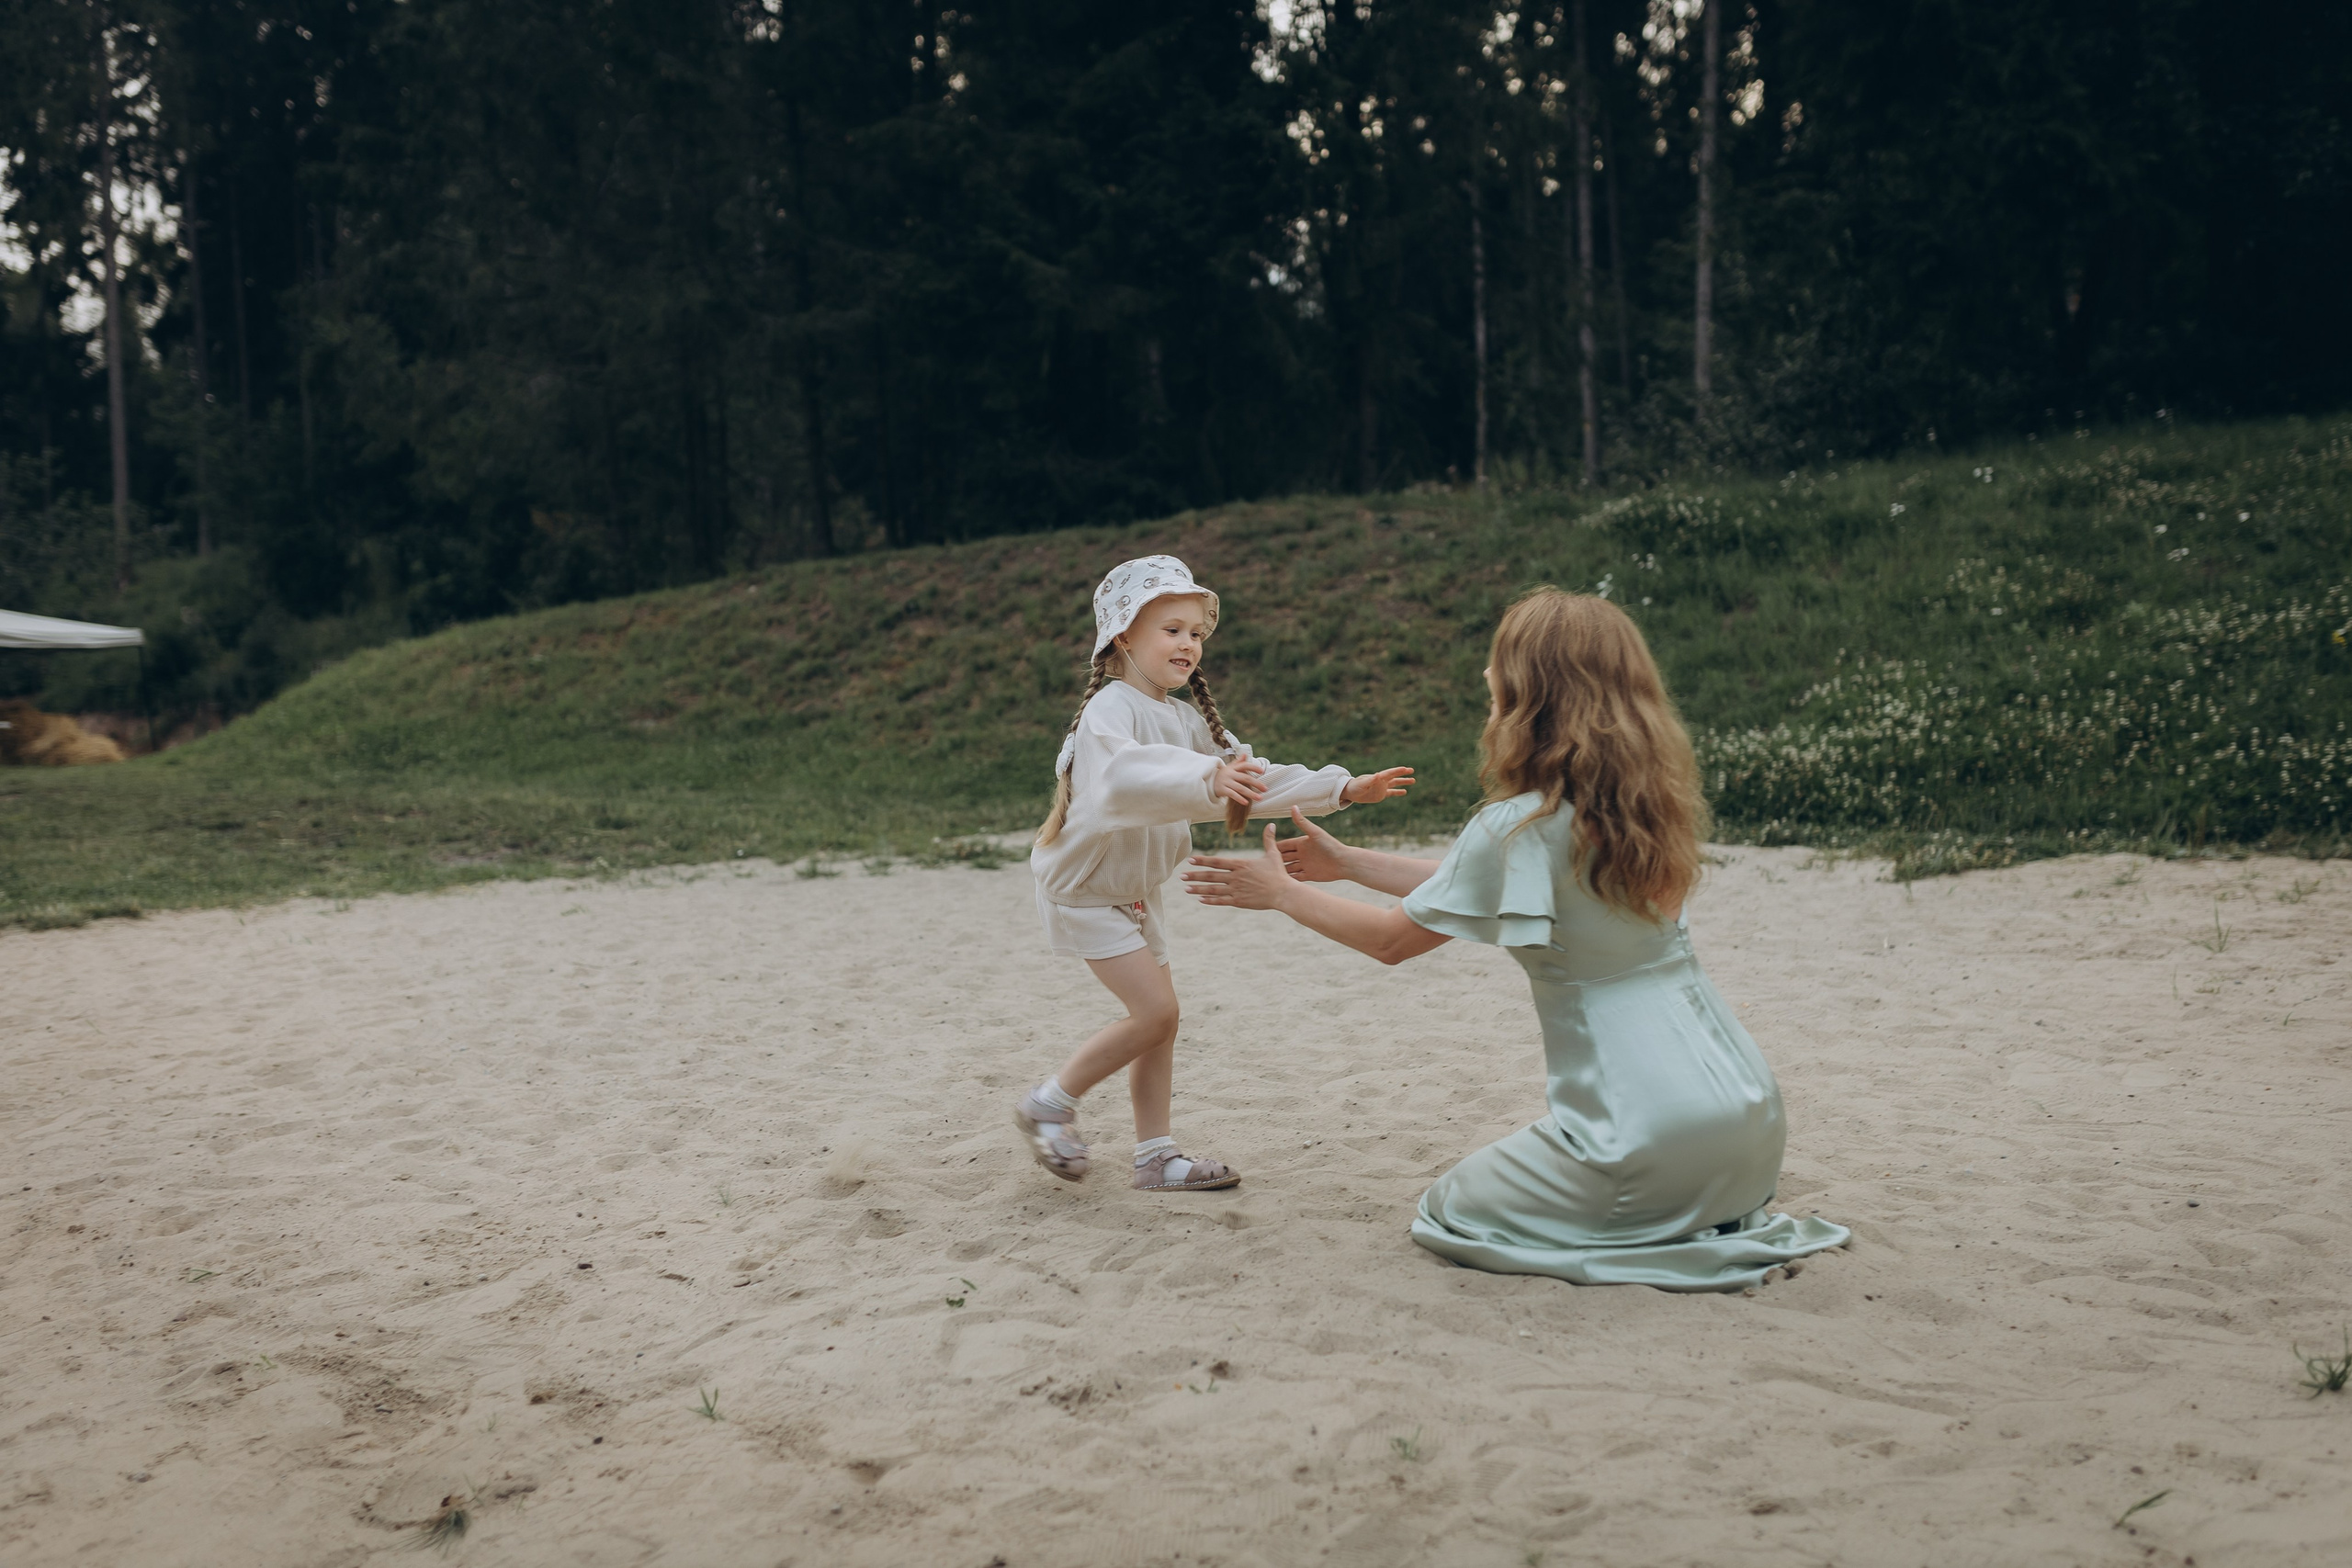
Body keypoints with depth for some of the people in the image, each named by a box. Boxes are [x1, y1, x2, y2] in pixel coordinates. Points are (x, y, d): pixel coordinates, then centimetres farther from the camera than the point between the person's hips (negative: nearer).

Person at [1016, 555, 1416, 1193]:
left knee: (1158, 1019, 10)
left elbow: (1249, 778, 8)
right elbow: (1123, 775, -44)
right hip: (1084, 888, -9)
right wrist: (1207, 781, -60)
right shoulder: (1111, 710, -23)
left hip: (1132, 891, 9)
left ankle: (1156, 1156, 18)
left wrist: (1343, 788, -2)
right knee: (1155, 1011, -13)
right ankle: (1049, 1105, 2)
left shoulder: (1185, 721, 7)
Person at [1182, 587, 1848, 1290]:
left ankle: (1694, 1254, -1)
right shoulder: (1643, 803, 8)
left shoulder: (1519, 827, -16)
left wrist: (1280, 893, 13)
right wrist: (1345, 862, 27)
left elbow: (1393, 939, -2)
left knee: (1449, 1213, 15)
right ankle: (1730, 1221, 11)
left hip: (1656, 1137, -8)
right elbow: (1473, 885, 20)